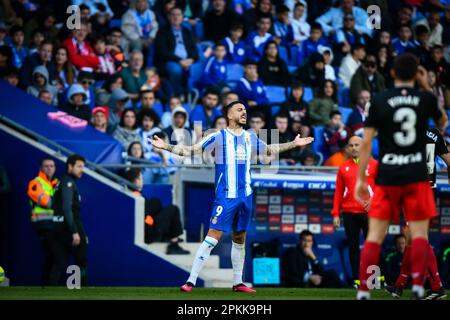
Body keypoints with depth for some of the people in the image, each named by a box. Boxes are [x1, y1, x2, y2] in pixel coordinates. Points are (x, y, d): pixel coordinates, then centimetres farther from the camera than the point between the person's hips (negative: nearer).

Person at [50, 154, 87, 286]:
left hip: (59, 227, 8)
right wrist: (74, 232, -25)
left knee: (59, 264, 4)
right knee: (81, 261, 4)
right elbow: (67, 208, -21)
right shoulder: (68, 183, -11)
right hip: (69, 227, -8)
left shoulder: (62, 182, 17)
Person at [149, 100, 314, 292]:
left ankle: (237, 282, 20)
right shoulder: (218, 137, -4)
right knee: (213, 237, -13)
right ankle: (191, 281, -13)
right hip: (226, 196, -6)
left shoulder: (250, 138, 12)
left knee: (239, 239, 11)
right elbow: (191, 150, -4)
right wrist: (166, 147, -15)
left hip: (245, 196, 6)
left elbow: (269, 150, 30)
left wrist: (294, 144, 32)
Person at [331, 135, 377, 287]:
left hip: (368, 211, -3)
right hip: (349, 213, 3)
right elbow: (338, 192, 11)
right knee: (353, 247, 3)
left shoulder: (374, 165, 4)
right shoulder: (344, 168, 11)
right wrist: (336, 214, 5)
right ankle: (356, 279, 5)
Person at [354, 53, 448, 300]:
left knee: (375, 235, 4)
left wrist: (360, 179, 3)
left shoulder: (379, 101, -1)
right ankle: (417, 286, -8)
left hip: (387, 177, 0)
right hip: (416, 177, 0)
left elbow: (366, 143, -2)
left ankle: (363, 291, 0)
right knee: (419, 233, 5)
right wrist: (427, 89, 22)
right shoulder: (426, 99, 1)